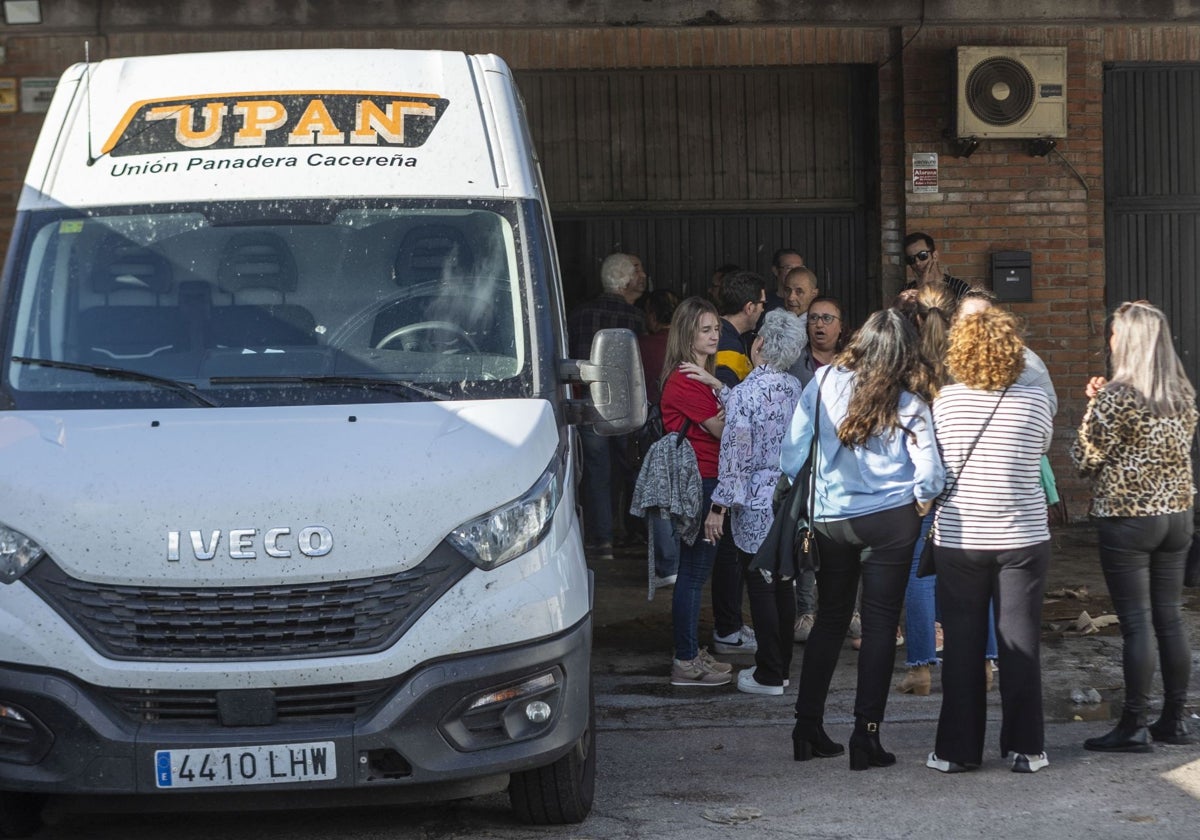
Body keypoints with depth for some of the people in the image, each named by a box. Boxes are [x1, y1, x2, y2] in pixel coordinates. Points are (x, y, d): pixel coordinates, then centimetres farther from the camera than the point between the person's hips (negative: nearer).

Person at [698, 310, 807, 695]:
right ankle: (780, 665, 24)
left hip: (755, 504, -7)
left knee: (760, 587, 1)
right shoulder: (794, 387, 2)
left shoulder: (745, 393, -18)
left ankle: (769, 675, 6)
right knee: (782, 583, 15)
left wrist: (719, 507, -13)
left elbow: (736, 454, -19)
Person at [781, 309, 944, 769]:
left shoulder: (826, 382, -6)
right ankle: (866, 734, 0)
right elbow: (929, 471, -12)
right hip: (890, 521, -2)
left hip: (830, 519, 2)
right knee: (880, 625, 4)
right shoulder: (909, 404, -9)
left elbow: (792, 450, -4)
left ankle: (808, 727, 17)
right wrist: (921, 503, 9)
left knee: (830, 620, 16)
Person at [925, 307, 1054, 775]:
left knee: (962, 647, 6)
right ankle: (1025, 748, 10)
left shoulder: (945, 402, -5)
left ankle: (957, 750, 9)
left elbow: (932, 465, 5)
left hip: (958, 539, 0)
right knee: (1021, 644, 6)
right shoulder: (1035, 402, -7)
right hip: (1022, 539, 0)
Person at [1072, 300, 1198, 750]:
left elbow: (1085, 458, -11)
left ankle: (1134, 726, 0)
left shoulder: (1117, 396, -15)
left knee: (1136, 623, -4)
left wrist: (1093, 405, 2)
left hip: (1127, 519, -6)